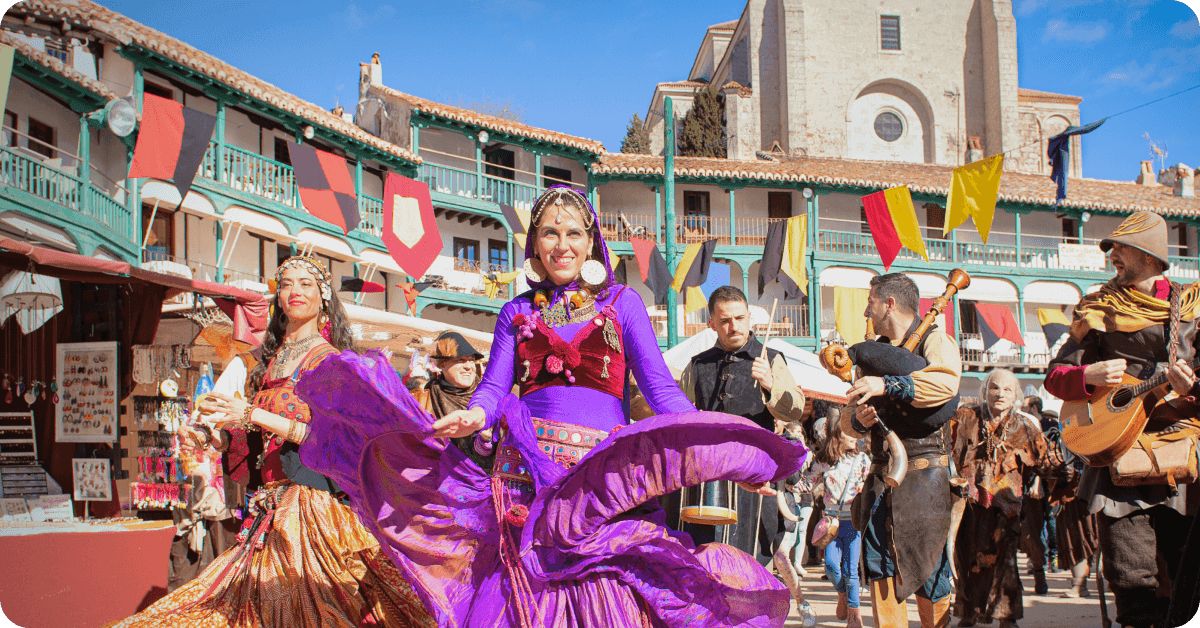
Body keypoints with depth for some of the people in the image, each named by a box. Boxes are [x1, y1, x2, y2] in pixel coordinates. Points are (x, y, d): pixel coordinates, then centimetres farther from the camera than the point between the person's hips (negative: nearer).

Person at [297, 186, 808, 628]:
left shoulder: (621, 303, 11)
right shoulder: (517, 312, 17)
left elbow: (661, 390, 5)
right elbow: (493, 389, 9)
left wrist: (725, 456, -8)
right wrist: (470, 419, -16)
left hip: (603, 472, -2)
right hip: (527, 471, 2)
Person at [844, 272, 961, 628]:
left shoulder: (934, 340, 0)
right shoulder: (875, 351, 20)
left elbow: (946, 382, -23)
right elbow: (848, 417, 19)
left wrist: (887, 385, -29)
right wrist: (858, 419, -5)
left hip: (924, 470, -6)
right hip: (881, 473, 6)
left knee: (927, 563, -2)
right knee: (879, 564, 1)